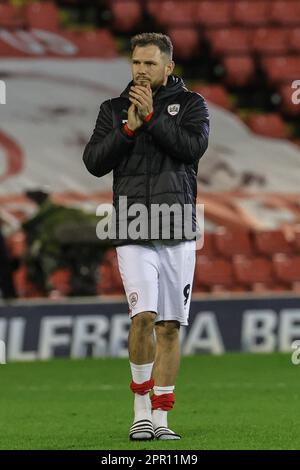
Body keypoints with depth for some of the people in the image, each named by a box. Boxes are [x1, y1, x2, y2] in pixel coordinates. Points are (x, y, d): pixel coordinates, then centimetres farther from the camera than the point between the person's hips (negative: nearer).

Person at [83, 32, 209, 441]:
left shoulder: (190, 104, 7)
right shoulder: (114, 109, 11)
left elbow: (193, 147, -10)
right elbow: (94, 162, 1)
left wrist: (152, 117, -12)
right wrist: (129, 128, -9)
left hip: (178, 231, 1)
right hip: (133, 232, 0)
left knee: (170, 326, 3)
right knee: (144, 316, -17)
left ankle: (160, 417, 9)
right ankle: (141, 408, -4)